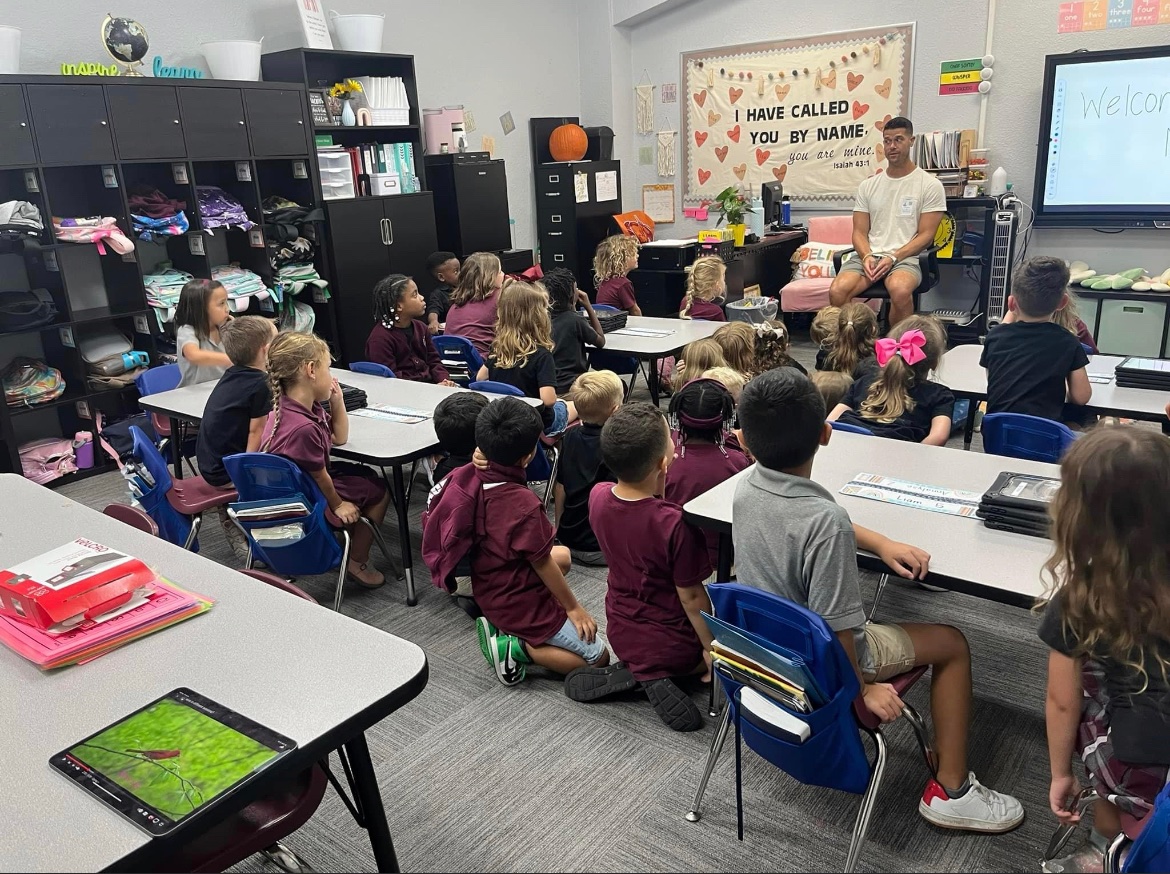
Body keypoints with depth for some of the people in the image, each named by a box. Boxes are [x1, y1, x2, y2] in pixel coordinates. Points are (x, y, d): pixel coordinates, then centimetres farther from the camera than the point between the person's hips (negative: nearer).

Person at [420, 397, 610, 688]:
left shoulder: (467, 475, -13)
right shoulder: (524, 505, -32)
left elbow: (431, 515, 2)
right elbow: (543, 564, -20)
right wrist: (574, 607, -5)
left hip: (488, 592, 7)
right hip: (525, 606, -7)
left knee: (563, 555, 31)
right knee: (599, 658, 5)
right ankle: (517, 646, -5)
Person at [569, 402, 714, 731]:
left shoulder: (597, 496, -15)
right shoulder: (675, 524, -33)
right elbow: (691, 596, -21)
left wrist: (657, 490, -10)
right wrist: (710, 647, -6)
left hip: (620, 634, 6)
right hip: (670, 646, -6)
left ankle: (637, 673, 7)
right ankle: (658, 676, 0)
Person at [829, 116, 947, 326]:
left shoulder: (930, 185, 5)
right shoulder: (868, 185, 16)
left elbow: (926, 235, -1)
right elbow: (860, 231, 11)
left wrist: (893, 258, -15)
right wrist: (867, 256, -11)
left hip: (905, 257, -3)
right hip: (868, 255, 3)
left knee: (900, 291, -38)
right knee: (837, 291, -29)